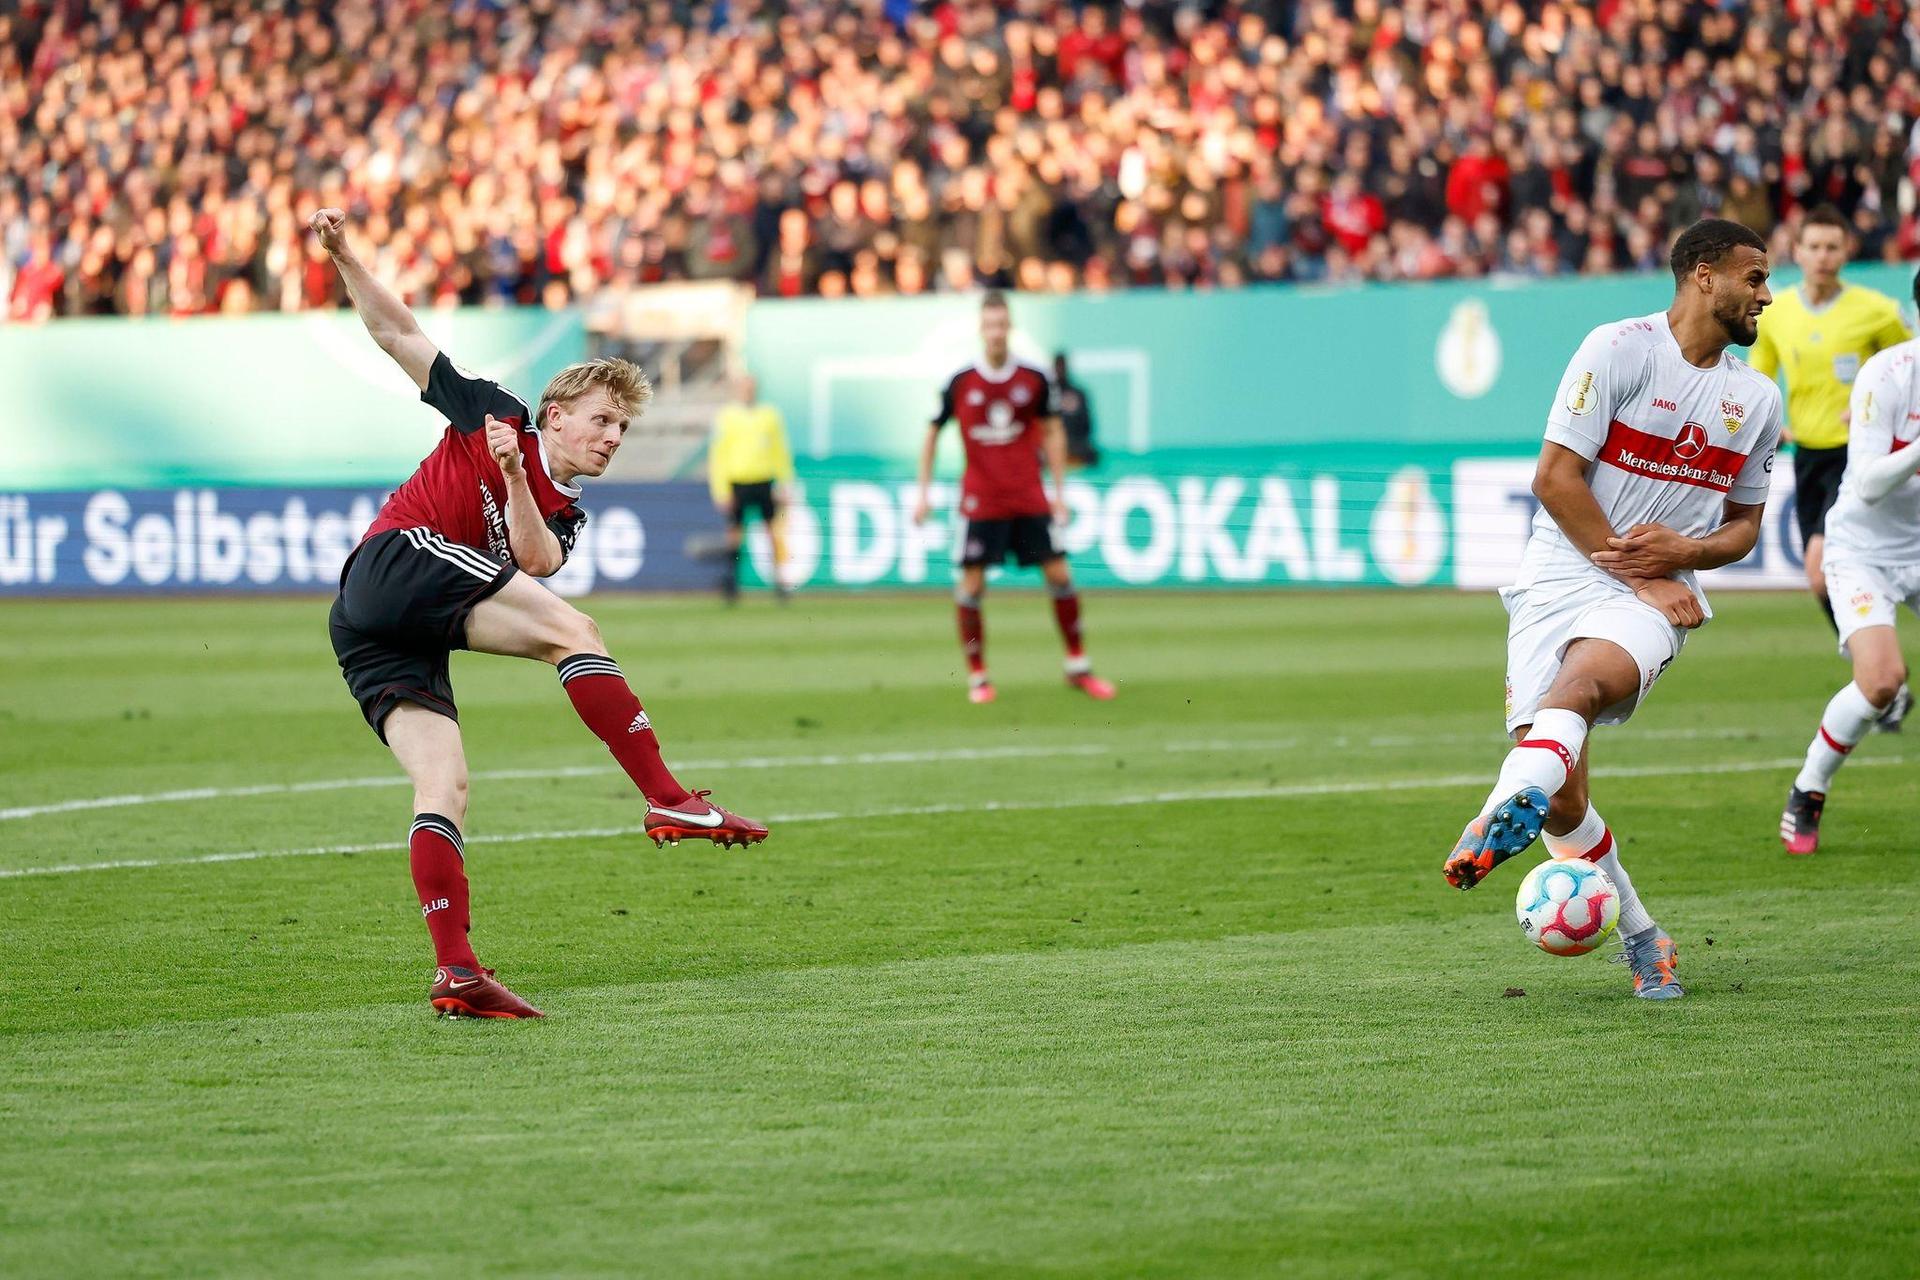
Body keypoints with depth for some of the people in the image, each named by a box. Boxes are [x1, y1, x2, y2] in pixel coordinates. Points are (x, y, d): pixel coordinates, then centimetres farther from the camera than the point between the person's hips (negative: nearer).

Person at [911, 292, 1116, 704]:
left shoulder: (1033, 380, 1)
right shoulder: (961, 384, -2)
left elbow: (1052, 433, 10)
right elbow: (932, 435, 7)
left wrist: (1059, 490, 6)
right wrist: (923, 494, 3)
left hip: (1030, 498, 1)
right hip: (981, 500, -1)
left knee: (1058, 574, -1)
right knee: (972, 585, -6)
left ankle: (1077, 667, 11)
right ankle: (977, 676, 6)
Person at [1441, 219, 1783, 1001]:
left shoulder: (1758, 401, 13)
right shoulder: (1620, 350, -4)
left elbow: (1745, 524, 22)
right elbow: (1556, 477, -7)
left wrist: (1682, 551, -2)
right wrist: (1638, 575, -9)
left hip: (1657, 597, 2)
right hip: (1562, 576, -2)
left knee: (1582, 680, -35)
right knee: (1560, 799, -11)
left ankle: (1500, 824, -57)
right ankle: (1639, 936, 10)